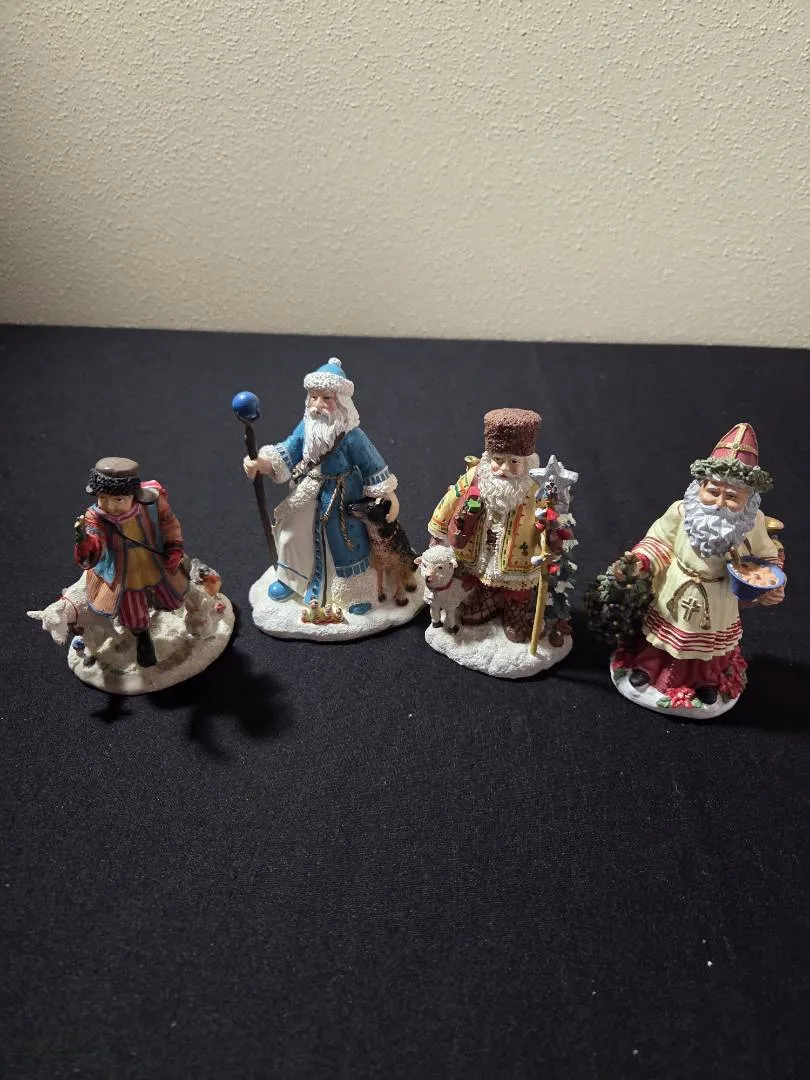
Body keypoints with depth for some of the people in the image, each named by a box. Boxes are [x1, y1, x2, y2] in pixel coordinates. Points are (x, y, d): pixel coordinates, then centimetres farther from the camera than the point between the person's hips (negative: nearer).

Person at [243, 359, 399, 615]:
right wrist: (260, 463, -26)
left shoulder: (352, 435, -23)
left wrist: (390, 497, -9)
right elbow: (285, 453, -8)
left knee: (347, 545, 11)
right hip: (310, 498, 5)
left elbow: (373, 466, -15)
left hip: (342, 502, -4)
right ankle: (290, 579, 46)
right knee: (292, 536, 17)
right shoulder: (306, 428, -9)